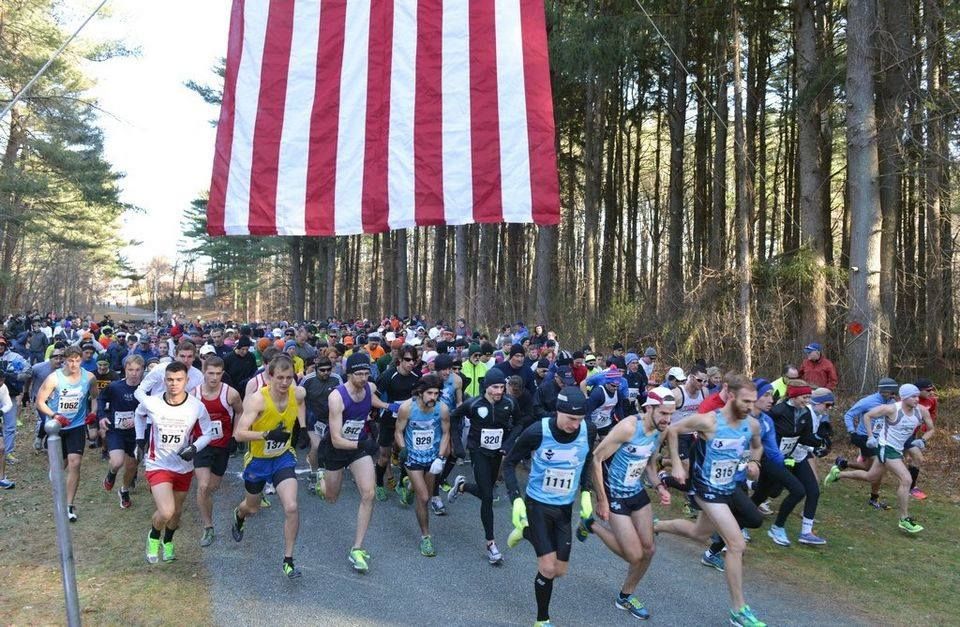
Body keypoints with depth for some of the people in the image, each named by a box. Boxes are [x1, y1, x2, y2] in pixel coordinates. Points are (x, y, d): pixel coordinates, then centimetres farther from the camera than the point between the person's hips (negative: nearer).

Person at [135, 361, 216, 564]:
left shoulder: (197, 407, -15)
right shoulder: (151, 403, -13)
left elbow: (207, 433, -2)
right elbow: (139, 415, 12)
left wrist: (194, 448, -20)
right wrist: (140, 437, 5)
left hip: (184, 467, 2)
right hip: (158, 465, -2)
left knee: (177, 512, 18)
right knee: (166, 512, -20)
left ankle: (168, 541, 50)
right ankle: (154, 537, 14)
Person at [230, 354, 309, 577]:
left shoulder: (298, 393, -14)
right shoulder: (258, 400, -28)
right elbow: (239, 434, -31)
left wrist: (303, 428, 4)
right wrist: (267, 434, -43)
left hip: (283, 458, 2)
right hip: (258, 460, -2)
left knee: (291, 507, -16)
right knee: (252, 507, 21)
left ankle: (288, 561, 0)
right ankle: (239, 515, 61)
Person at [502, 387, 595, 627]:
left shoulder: (588, 431, -14)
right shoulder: (537, 432, -25)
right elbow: (509, 463, -11)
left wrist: (585, 492, -3)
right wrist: (516, 499, -20)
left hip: (565, 508, 4)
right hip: (537, 505, -4)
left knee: (560, 570, 11)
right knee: (547, 569, -7)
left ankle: (526, 533, 36)